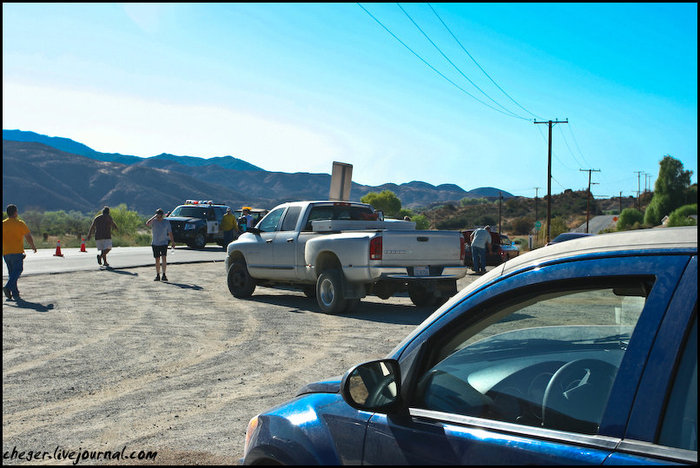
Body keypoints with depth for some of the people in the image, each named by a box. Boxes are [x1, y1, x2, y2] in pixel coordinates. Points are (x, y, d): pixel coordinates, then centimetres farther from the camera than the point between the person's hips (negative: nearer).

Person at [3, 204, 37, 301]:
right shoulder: (20, 223, -3)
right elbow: (28, 237, -5)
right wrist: (33, 246, 10)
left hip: (6, 253, 4)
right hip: (17, 252, -4)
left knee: (12, 272, 12)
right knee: (17, 270, -4)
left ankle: (15, 294, 12)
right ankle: (8, 287, -26)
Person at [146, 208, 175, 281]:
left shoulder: (166, 221, 3)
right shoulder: (153, 221, -1)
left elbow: (170, 232, 7)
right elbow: (147, 224, -23)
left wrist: (173, 242, 5)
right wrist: (154, 217, -23)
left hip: (164, 243, -1)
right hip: (155, 244, 1)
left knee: (163, 258, -15)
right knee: (157, 260, 6)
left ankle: (164, 275, -11)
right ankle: (157, 275, 16)